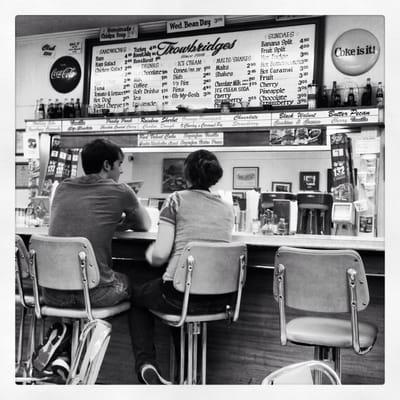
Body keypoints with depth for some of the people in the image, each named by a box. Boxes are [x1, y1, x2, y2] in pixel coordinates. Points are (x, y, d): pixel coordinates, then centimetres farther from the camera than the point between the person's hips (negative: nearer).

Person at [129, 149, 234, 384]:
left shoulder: (177, 200, -3)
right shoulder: (227, 209, 10)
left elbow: (161, 254, -10)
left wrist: (150, 254, 13)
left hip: (180, 292, -5)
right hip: (219, 298, 5)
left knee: (137, 296, 27)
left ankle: (146, 363, 10)